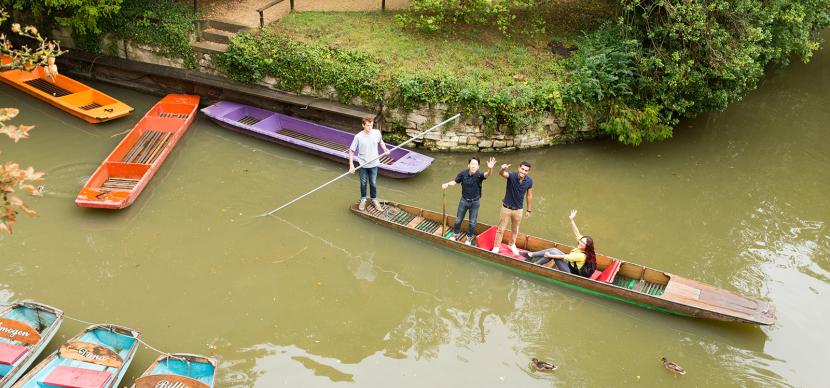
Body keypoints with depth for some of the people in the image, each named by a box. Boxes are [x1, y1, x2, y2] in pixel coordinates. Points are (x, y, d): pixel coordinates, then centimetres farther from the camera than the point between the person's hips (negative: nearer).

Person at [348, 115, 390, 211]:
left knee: (373, 183, 16)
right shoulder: (358, 137, -18)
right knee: (363, 183, 16)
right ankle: (363, 200, 36)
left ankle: (374, 200, 35)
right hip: (362, 165, -2)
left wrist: (385, 149, -5)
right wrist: (351, 165, -17)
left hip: (373, 164, 2)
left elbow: (380, 141, 14)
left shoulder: (377, 133, -10)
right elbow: (351, 150, -11)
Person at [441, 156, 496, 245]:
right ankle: (456, 233, 45)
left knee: (472, 222, 15)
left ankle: (469, 237, 38)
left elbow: (487, 174, -46)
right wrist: (447, 184, -22)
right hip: (464, 200, 2)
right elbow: (455, 181, -3)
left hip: (475, 202, -2)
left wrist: (490, 168, -68)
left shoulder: (479, 175, -25)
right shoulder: (463, 173, -18)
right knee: (458, 219, 19)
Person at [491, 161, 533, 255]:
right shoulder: (511, 176, -23)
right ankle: (496, 247, 28)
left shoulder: (529, 181, -13)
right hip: (506, 208, -3)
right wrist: (503, 169, -69)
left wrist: (529, 210, 6)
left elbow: (529, 196, -1)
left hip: (518, 209, 3)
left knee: (515, 230, 24)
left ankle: (512, 245, 47)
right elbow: (501, 174, -45)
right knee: (501, 229, 9)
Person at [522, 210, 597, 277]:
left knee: (552, 252, -20)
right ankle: (531, 255, 0)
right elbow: (576, 232, -7)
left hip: (570, 272, -9)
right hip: (569, 264, 9)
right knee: (553, 250, -5)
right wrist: (571, 220, -15)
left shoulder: (582, 256, -31)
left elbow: (564, 257, -28)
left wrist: (550, 255, -21)